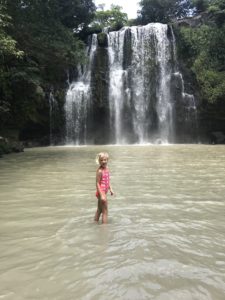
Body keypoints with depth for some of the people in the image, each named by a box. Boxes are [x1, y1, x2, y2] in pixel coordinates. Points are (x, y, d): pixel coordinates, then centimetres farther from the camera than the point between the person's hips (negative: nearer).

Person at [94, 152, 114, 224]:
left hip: (104, 192, 9)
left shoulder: (107, 168, 5)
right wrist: (102, 195, -23)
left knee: (99, 209, 21)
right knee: (105, 211, -2)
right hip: (101, 192, -9)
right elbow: (97, 183, -21)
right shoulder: (100, 171, -20)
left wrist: (110, 189, 12)